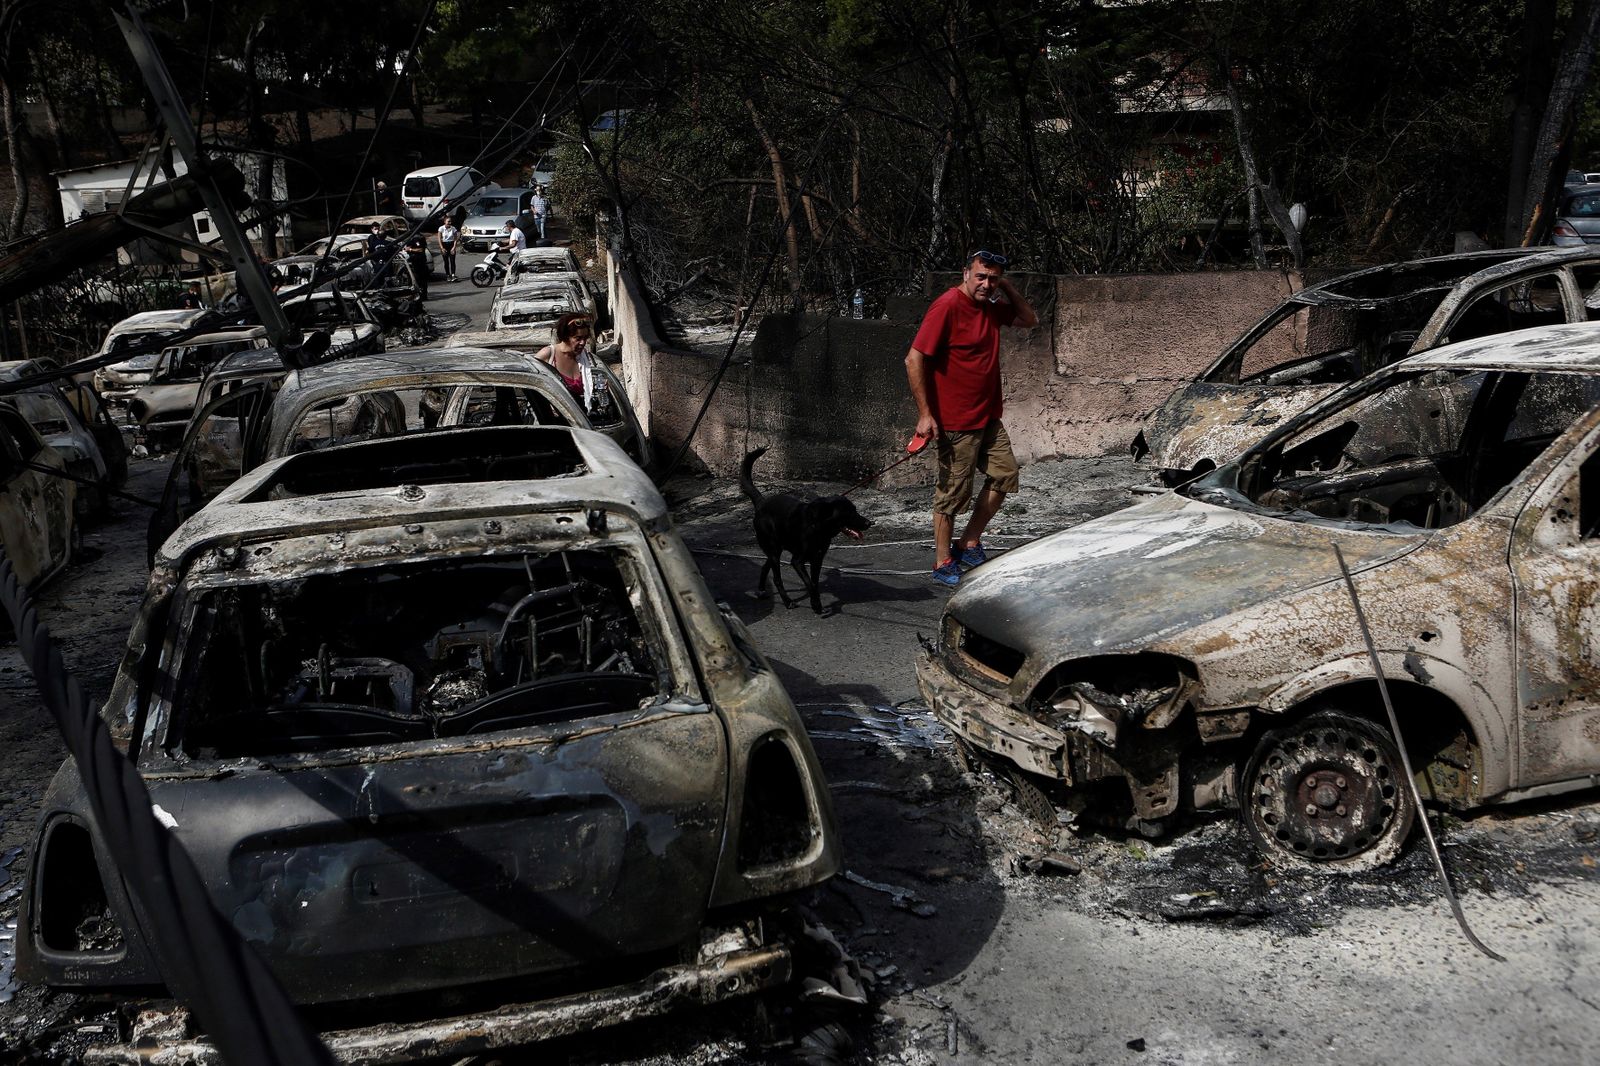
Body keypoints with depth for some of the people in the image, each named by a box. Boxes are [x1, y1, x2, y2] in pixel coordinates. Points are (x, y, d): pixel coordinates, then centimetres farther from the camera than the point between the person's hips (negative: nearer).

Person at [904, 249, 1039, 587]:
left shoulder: (991, 306, 7)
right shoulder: (947, 306, -17)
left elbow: (1030, 320, 22)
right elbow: (914, 360, -20)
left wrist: (1009, 289, 4)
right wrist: (925, 414, -22)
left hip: (988, 417, 8)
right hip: (956, 421, -8)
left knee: (1005, 475, 12)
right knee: (953, 492, -1)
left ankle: (969, 545, 22)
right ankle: (943, 564, 12)